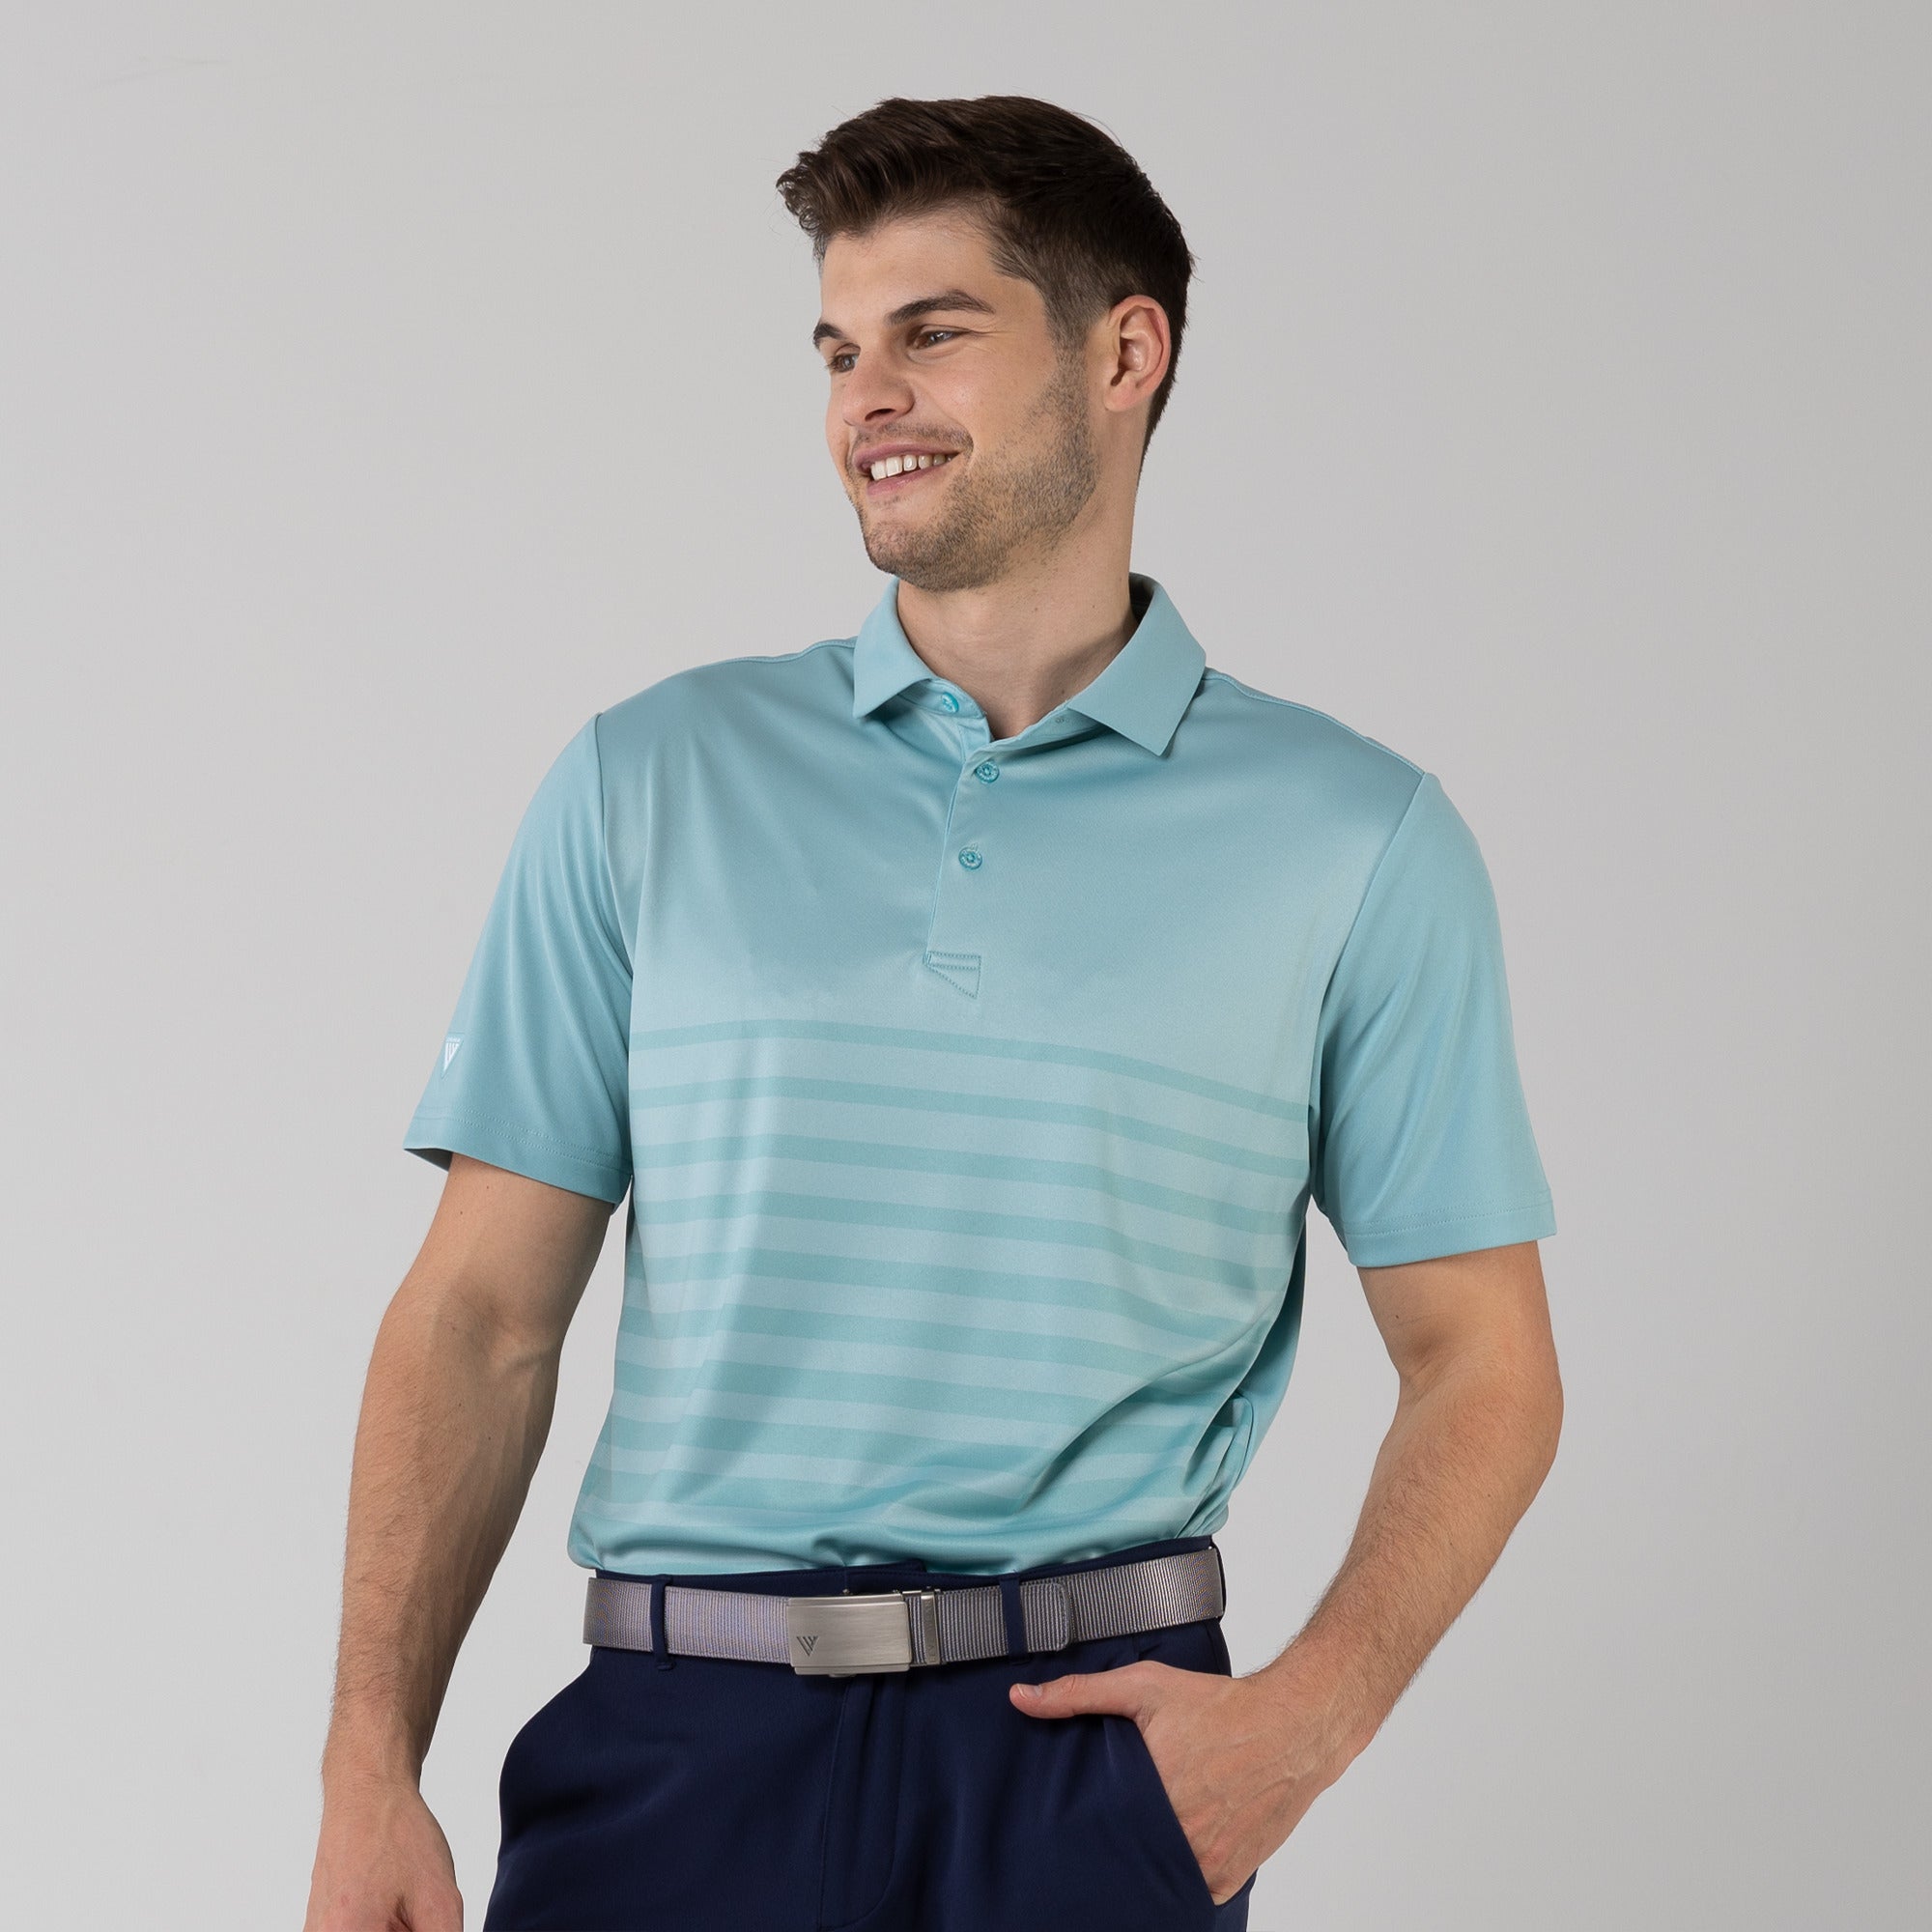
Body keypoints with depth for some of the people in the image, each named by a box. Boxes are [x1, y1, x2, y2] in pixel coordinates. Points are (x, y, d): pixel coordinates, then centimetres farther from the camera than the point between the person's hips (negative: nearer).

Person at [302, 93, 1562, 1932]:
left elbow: (1480, 1363, 6)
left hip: (1089, 1733, -1)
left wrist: (1312, 1715, -10)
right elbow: (481, 1313, 4)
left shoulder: (1357, 840, 3)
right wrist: (370, 1778, -6)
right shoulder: (648, 783, 6)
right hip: (684, 1737, 1)